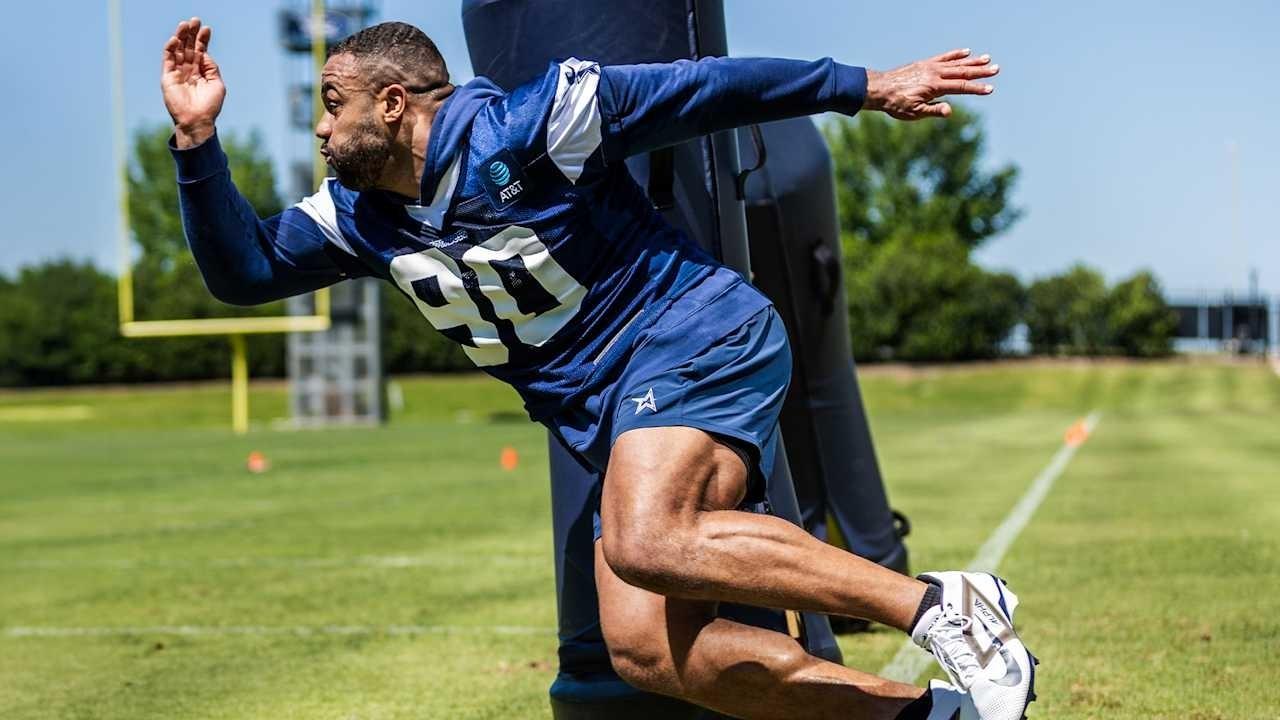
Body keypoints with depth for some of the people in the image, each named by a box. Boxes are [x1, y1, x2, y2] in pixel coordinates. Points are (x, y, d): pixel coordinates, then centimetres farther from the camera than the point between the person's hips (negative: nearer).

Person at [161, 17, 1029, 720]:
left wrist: (867, 87, -7)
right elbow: (242, 270, 12)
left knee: (647, 543, -33)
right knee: (646, 649, -8)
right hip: (616, 415, 8)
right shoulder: (362, 215, 10)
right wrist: (198, 140, -1)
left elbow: (703, 89, -9)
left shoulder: (525, 127, -11)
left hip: (698, 339, -7)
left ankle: (942, 604, -28)